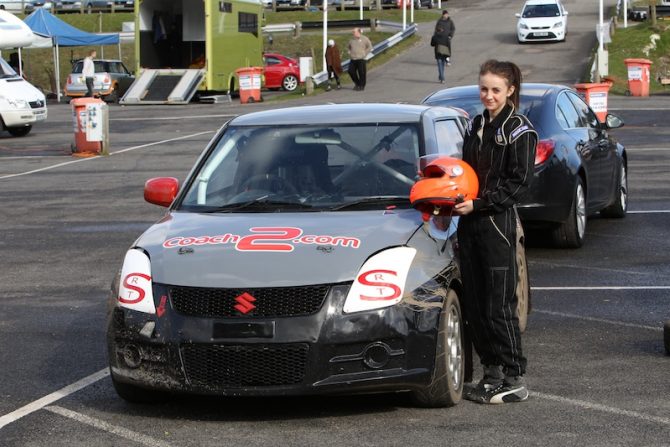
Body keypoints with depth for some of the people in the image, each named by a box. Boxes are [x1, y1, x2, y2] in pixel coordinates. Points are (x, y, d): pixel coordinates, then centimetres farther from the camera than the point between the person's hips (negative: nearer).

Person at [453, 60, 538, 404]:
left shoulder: (519, 131, -5)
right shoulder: (474, 126, 16)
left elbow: (518, 183, -10)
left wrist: (479, 204, -18)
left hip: (498, 223, -7)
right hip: (469, 224, 7)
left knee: (499, 304, -7)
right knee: (474, 304, 7)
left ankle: (514, 380, -3)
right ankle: (492, 372, 15)